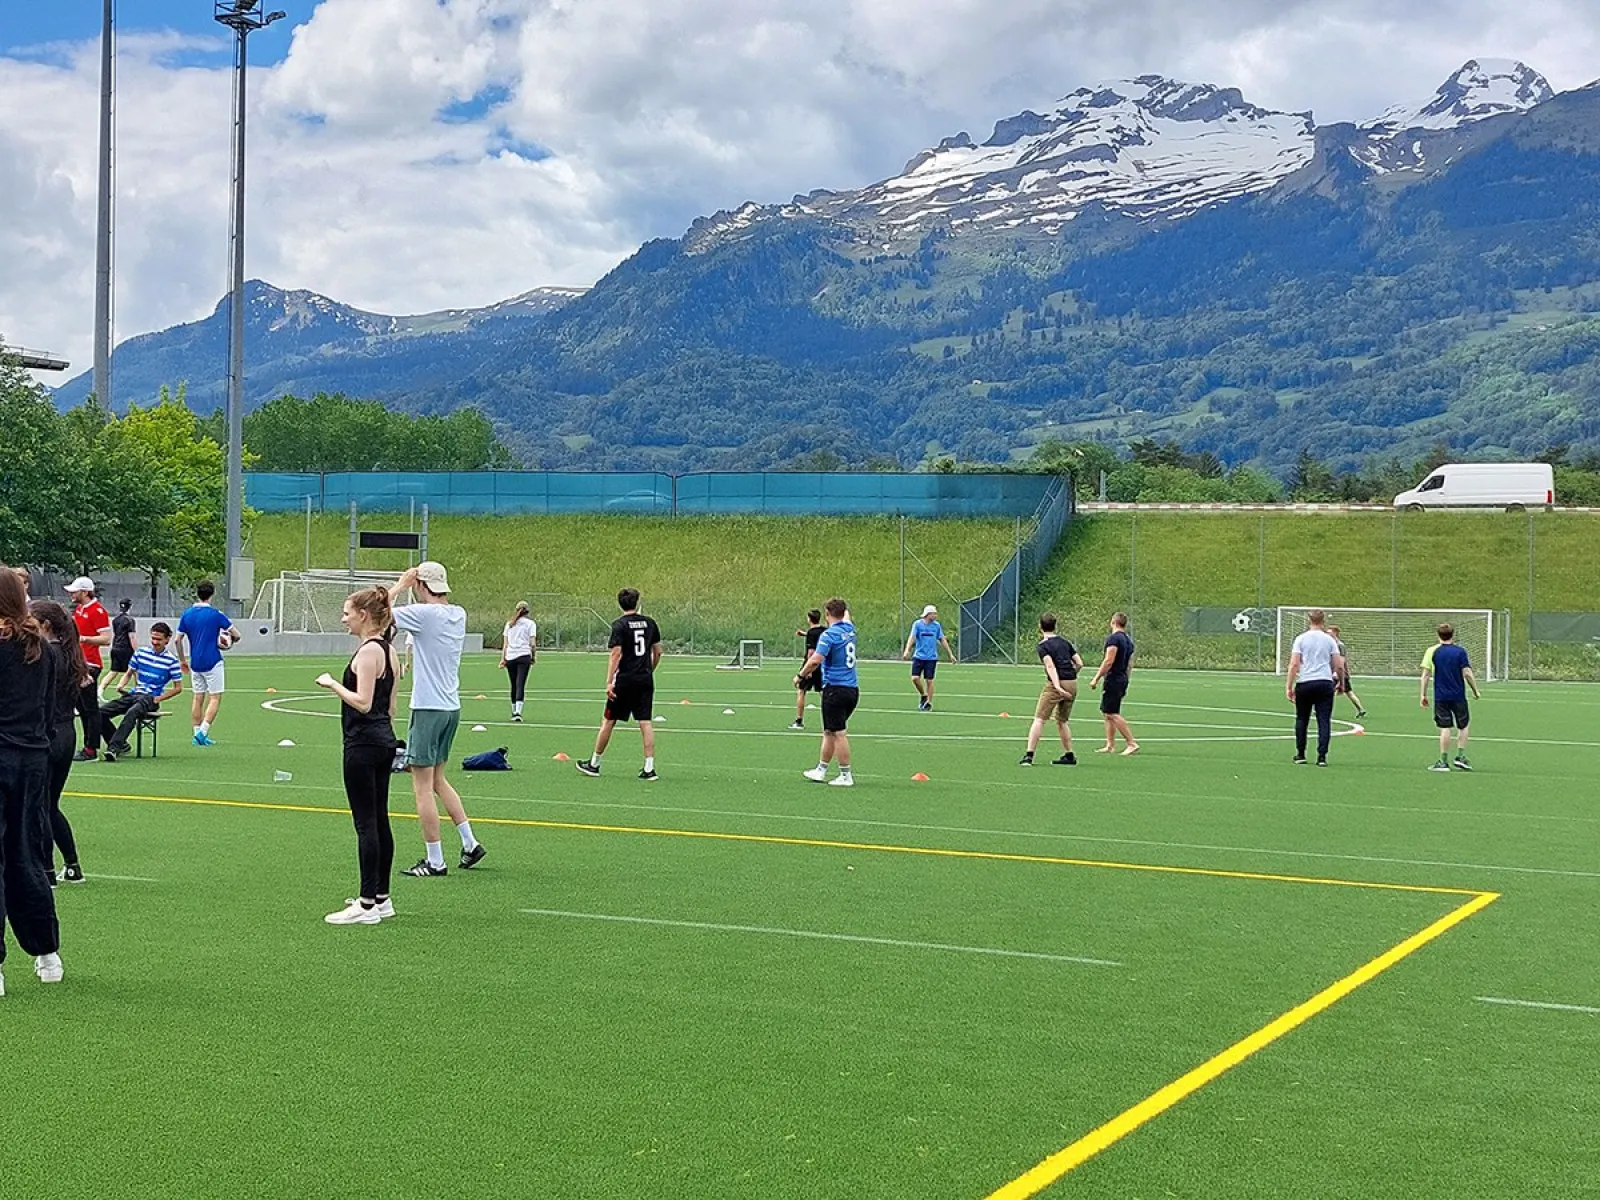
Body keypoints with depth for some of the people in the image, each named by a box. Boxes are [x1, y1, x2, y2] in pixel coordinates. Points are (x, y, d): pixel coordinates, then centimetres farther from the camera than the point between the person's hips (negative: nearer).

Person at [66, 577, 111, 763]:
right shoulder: (78, 609, 16)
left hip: (90, 664, -10)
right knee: (81, 706, 13)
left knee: (90, 708, -7)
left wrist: (83, 638, -25)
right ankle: (88, 745, 19)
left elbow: (106, 639, -18)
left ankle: (91, 750, -5)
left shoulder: (98, 611, -12)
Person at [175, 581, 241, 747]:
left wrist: (182, 660, 17)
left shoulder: (186, 614, 3)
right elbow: (237, 635, -5)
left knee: (198, 697, 12)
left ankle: (197, 733, 11)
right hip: (212, 663, -5)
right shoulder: (215, 615, -10)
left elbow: (178, 640, 6)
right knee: (215, 698, -1)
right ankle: (203, 732, -11)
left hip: (195, 663, 5)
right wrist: (231, 639, 17)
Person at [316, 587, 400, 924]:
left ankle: (367, 905, -4)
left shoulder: (368, 651, -16)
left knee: (366, 823, -6)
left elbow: (362, 702, -22)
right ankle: (381, 898, 19)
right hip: (384, 741, 10)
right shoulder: (388, 650, 13)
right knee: (379, 821, 13)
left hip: (363, 744, -10)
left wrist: (332, 683, -11)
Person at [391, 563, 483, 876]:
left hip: (428, 709, -8)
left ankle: (434, 861, 2)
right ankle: (470, 844, 20)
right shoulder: (458, 614, 6)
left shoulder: (423, 613, -16)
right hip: (452, 707, 8)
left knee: (423, 788, -1)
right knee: (438, 780, 21)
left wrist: (399, 586, -2)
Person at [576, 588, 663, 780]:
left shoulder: (620, 625, -8)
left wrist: (609, 682, -15)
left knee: (608, 721, 7)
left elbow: (616, 654, -15)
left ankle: (594, 764, 18)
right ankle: (649, 768, -2)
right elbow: (657, 651, 11)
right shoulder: (649, 622, 6)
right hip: (645, 680, 4)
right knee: (646, 722, 2)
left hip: (624, 680, -4)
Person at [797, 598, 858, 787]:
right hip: (853, 688, 8)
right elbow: (846, 617, 34)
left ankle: (846, 776, 0)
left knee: (839, 733, -2)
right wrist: (843, 606, 52)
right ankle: (821, 770, 22)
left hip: (835, 688, -8)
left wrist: (800, 675, -9)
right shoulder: (849, 629, 8)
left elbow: (816, 659, -22)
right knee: (829, 732, 16)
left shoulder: (829, 634, -13)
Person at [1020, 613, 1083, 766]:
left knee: (1039, 719, -5)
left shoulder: (1043, 645, -3)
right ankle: (1069, 756, 20)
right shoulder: (1064, 642, 14)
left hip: (1055, 684, -6)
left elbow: (1050, 666, -17)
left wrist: (1058, 687, -26)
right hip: (1072, 684, 6)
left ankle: (1029, 756, -12)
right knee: (1062, 721, 20)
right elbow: (1079, 664, 11)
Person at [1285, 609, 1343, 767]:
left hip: (1304, 683, 0)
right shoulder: (1329, 640, 5)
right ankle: (1322, 756, -4)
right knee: (1324, 720, 2)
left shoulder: (1301, 639, 1)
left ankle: (1300, 755, 18)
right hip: (1325, 683, 1)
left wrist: (1289, 686, -4)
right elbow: (1339, 666, 4)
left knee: (1302, 719, 13)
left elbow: (1294, 664, -7)